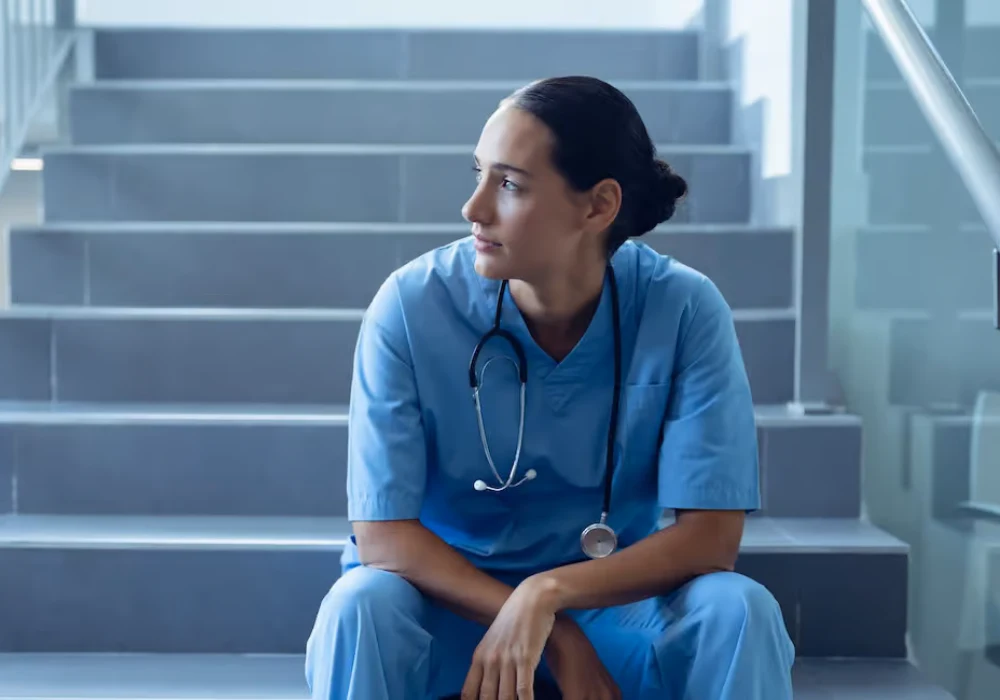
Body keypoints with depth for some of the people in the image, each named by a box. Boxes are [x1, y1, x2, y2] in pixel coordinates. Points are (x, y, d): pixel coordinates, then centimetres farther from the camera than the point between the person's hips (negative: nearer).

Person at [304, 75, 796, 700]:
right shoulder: (410, 306, -16)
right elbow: (383, 533, -17)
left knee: (739, 610, -27)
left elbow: (710, 538, -17)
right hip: (448, 593, 0)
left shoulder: (686, 310, -16)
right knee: (361, 605, -31)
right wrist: (555, 642, -25)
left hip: (613, 597, 1)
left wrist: (548, 593, -32)